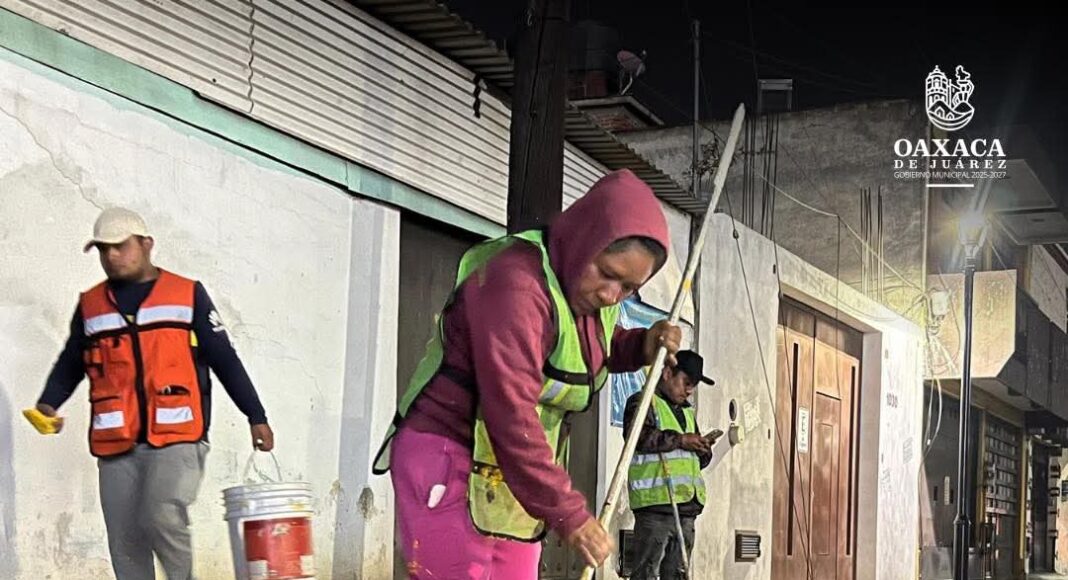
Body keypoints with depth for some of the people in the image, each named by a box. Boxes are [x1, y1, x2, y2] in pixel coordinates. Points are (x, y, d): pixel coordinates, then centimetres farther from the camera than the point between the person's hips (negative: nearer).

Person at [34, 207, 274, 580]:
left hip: (177, 439, -3)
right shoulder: (91, 305, 15)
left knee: (162, 517, -22)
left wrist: (256, 416, 4)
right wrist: (48, 405, 2)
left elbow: (225, 360, 8)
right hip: (116, 445, 4)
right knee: (125, 541, 3)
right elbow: (69, 365, 21)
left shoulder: (188, 295, 8)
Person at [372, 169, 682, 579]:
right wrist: (568, 514, -25)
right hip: (448, 467, -9)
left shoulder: (593, 292, 5)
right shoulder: (516, 283, -24)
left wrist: (642, 346, 7)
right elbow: (511, 417, -29)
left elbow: (600, 351, 30)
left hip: (515, 479, 9)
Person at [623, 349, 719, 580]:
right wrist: (679, 439, -15)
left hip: (686, 505, 8)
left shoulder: (687, 411, 26)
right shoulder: (643, 402, 0)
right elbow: (638, 436, -19)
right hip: (655, 503, -8)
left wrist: (703, 448, 8)